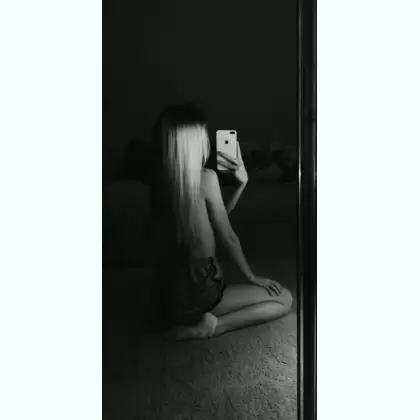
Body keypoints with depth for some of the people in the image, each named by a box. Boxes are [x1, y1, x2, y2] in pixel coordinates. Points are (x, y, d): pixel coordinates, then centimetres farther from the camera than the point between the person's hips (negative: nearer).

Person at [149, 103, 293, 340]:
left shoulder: (161, 181, 4)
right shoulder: (205, 177, -17)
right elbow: (228, 237, -9)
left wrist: (242, 184, 11)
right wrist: (252, 277, 5)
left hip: (167, 292, 8)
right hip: (195, 292, -8)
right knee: (284, 299, 5)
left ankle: (186, 320, 18)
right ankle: (207, 327, -9)